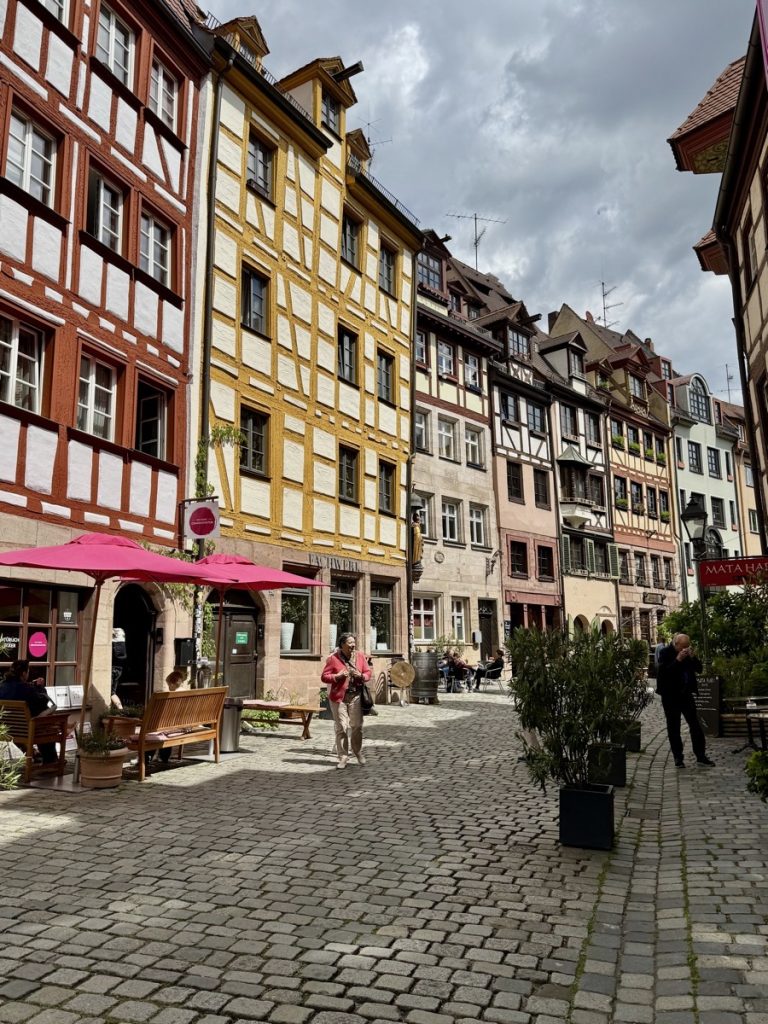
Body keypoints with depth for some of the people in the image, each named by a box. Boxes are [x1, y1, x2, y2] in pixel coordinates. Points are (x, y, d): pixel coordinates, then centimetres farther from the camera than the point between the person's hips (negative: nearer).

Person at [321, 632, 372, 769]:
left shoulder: (360, 656, 6)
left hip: (355, 696, 2)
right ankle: (343, 757, 13)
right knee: (341, 727, 2)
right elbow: (324, 677, -3)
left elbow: (368, 672, 12)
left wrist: (361, 676, -9)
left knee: (357, 726, 7)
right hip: (339, 697, -2)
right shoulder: (334, 658, -4)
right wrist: (337, 676, -18)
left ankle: (358, 752, 28)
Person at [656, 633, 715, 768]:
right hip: (670, 695, -4)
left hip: (686, 694, 4)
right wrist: (678, 660, -26)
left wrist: (692, 657, -13)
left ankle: (701, 756, 10)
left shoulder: (688, 652, 4)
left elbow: (699, 668, 4)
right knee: (673, 728, 4)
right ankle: (678, 757, 12)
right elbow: (663, 672, -21)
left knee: (695, 725, 3)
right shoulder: (666, 653, -11)